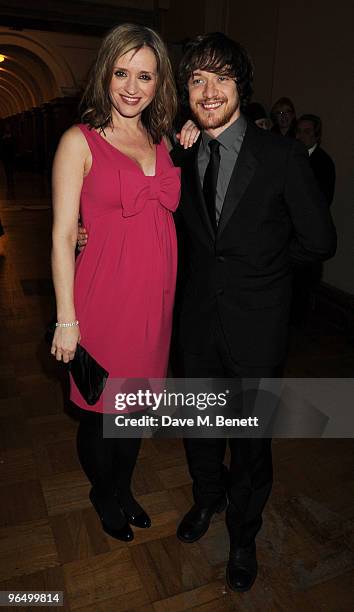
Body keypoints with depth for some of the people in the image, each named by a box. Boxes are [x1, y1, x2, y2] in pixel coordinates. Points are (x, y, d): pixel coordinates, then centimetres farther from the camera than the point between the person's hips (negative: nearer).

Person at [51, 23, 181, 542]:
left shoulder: (162, 142, 10)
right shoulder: (80, 141, -5)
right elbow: (63, 235, -8)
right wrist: (66, 320, -11)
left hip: (155, 298, 5)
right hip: (104, 299, -5)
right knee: (100, 409, 12)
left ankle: (124, 487, 45)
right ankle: (102, 493, 42)